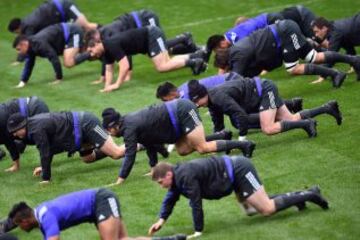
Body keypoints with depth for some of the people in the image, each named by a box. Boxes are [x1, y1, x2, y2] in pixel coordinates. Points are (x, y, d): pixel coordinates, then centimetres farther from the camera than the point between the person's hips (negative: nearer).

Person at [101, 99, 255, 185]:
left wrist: (120, 180, -17)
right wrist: (154, 168, 19)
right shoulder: (130, 122, 12)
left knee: (202, 147, -8)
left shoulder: (129, 128, -15)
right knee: (183, 150, 16)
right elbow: (149, 145, 20)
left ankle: (243, 145, -7)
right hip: (179, 111, 9)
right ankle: (222, 136, 24)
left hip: (182, 112, -9)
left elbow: (130, 156, -19)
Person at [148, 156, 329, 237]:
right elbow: (170, 200, 15)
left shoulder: (186, 177, -25)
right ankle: (295, 196, 26)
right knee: (252, 210, 21)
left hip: (238, 170, -10)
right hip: (235, 171, 10)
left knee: (267, 209, -10)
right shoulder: (177, 178, 4)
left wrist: (198, 231, -17)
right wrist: (161, 220, 2)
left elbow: (196, 204, -24)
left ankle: (309, 195, 0)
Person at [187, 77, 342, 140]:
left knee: (268, 128, -23)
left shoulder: (219, 97, -31)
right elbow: (218, 127, 8)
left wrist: (241, 140, -31)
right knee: (291, 119, 14)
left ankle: (306, 124, -10)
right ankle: (327, 108, 25)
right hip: (264, 92, 9)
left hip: (264, 90, -9)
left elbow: (242, 116, -35)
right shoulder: (212, 104, -2)